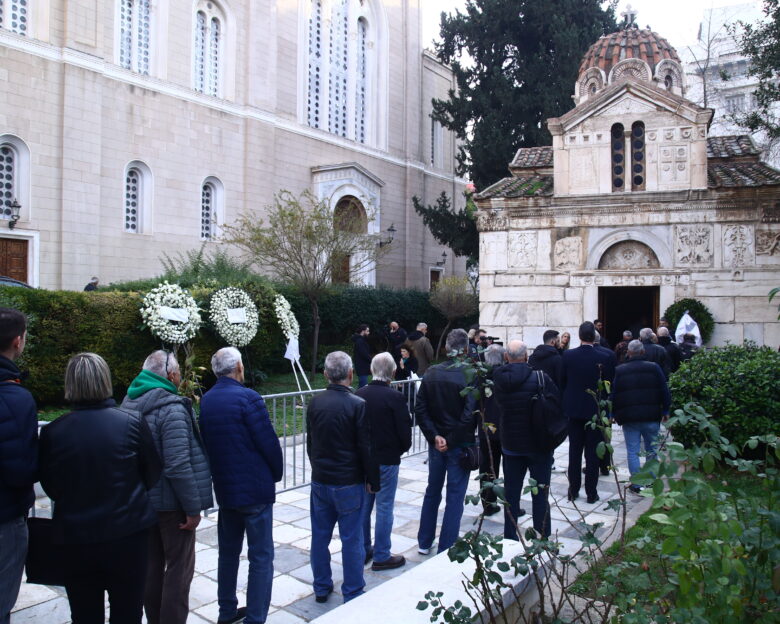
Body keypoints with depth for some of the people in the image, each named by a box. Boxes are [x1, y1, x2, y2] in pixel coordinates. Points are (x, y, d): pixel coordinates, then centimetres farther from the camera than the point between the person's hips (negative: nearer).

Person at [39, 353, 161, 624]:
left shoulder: (52, 431, -12)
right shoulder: (131, 423, -13)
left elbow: (50, 486, 2)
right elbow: (153, 474, -2)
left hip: (74, 538, 1)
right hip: (128, 533, -1)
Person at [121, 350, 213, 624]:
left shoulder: (129, 403, 5)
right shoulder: (172, 408, -21)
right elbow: (178, 466, -25)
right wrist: (193, 507, -17)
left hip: (142, 499, 8)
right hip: (171, 502, -8)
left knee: (152, 564, 19)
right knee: (179, 567, 6)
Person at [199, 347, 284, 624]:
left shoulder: (205, 401, 3)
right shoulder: (248, 398, -17)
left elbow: (206, 444, 8)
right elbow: (269, 443, -16)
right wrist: (276, 473, 1)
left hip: (224, 488, 7)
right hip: (255, 488, -7)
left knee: (228, 552, 20)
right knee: (261, 557, 3)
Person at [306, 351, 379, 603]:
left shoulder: (315, 403, -1)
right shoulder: (358, 405, -16)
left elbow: (310, 442, 10)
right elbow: (366, 448, -13)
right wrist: (373, 481, -2)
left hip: (320, 480, 5)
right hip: (349, 483, -5)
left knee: (320, 535, 15)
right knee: (351, 539, 7)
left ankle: (321, 587, 29)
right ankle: (352, 594, 17)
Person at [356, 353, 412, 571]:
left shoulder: (359, 394, -3)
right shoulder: (394, 397, -17)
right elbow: (405, 430, -13)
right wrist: (403, 448, 7)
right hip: (387, 459, -5)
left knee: (364, 505, 16)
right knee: (384, 507, 5)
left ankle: (363, 550, 28)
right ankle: (381, 556, 13)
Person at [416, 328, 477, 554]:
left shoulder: (431, 373, -2)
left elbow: (420, 409, -4)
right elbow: (470, 415, -22)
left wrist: (434, 436, -6)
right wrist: (452, 440, -14)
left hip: (436, 443, 5)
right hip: (460, 445, -5)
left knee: (432, 492, 20)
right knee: (455, 497, 7)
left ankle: (424, 542, 31)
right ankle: (446, 549, 13)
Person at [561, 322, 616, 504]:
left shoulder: (568, 356, -8)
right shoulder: (604, 358, -12)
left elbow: (562, 381, 0)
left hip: (573, 409, 2)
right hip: (595, 410, -2)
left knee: (574, 450, 11)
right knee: (592, 452, 6)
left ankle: (573, 490, 17)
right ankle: (591, 492, 12)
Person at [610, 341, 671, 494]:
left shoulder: (620, 370, 2)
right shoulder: (654, 368, 0)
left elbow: (614, 394, 5)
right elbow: (664, 391, 2)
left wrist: (614, 414, 14)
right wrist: (665, 410, 11)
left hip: (629, 417, 0)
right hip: (651, 417, 1)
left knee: (632, 451, 4)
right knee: (651, 450, 14)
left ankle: (636, 484, 4)